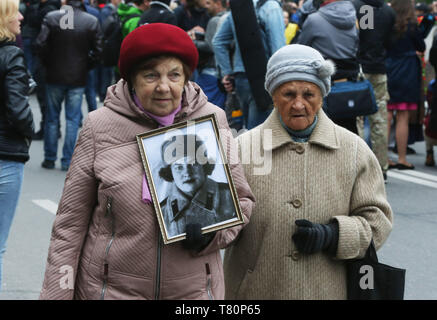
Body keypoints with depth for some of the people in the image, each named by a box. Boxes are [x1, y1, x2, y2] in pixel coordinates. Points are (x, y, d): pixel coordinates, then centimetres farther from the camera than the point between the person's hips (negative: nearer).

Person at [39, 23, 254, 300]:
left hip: (194, 289, 2)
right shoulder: (101, 125, -7)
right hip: (111, 288, -1)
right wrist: (56, 293, -4)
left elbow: (242, 200, 7)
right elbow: (71, 221, -2)